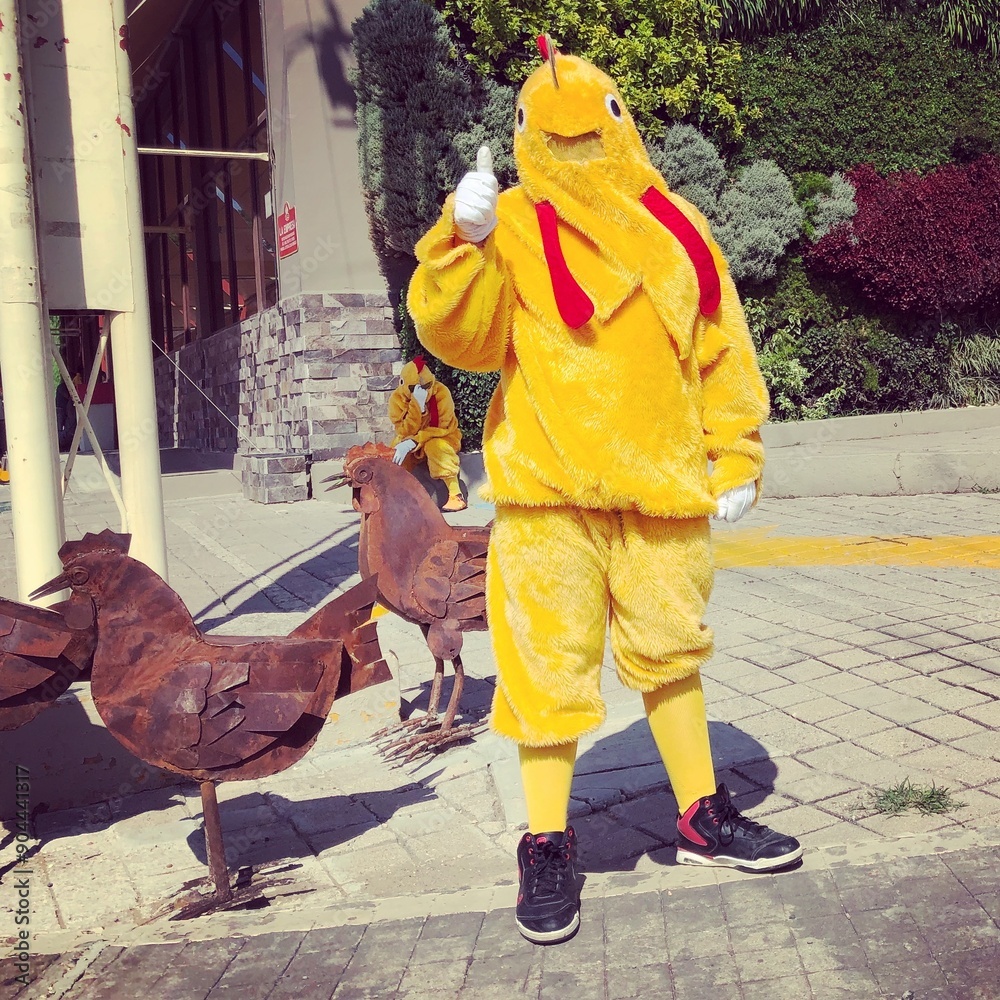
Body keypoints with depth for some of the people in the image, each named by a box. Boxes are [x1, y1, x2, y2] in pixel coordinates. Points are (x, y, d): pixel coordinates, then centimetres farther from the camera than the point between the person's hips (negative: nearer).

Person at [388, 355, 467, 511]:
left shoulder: (441, 392, -23)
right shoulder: (397, 398, -17)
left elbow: (441, 428, -25)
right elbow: (405, 433, -26)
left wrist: (413, 442, -36)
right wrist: (417, 404, -38)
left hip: (441, 438, -3)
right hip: (412, 443, 3)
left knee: (435, 446, -36)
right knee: (394, 458, -24)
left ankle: (456, 495, -30)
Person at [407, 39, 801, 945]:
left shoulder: (673, 224, 12)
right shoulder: (514, 225, 1)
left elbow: (723, 349, 14)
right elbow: (461, 339, -9)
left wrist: (737, 455, 8)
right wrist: (464, 246, -24)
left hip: (661, 483, 4)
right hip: (548, 490, -3)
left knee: (670, 651, 15)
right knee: (549, 664, -1)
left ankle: (703, 817, 32)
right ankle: (548, 847, 15)